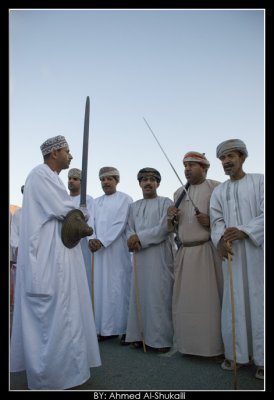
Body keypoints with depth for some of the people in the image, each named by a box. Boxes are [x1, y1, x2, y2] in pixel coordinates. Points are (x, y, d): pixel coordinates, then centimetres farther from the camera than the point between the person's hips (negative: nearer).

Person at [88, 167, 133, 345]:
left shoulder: (125, 199, 1)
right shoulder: (96, 202, 17)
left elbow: (120, 224, -9)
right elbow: (91, 222, 9)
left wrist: (102, 241, -15)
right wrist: (92, 240, -10)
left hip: (118, 249, -5)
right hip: (99, 249, 5)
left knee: (119, 287, -4)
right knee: (101, 287, 4)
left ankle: (125, 328, 5)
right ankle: (106, 327, 13)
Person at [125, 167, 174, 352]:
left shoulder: (166, 202, 2)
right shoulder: (134, 206, 17)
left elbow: (164, 228, -9)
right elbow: (130, 229, 12)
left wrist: (139, 237, -10)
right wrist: (133, 240, -11)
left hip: (160, 255, -4)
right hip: (140, 256, 5)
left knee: (159, 295, -3)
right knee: (140, 295, 5)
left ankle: (162, 338, 7)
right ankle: (141, 334, 16)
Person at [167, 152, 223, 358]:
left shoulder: (216, 188, 0)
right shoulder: (179, 193, 16)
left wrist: (210, 222, -18)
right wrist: (172, 218, 0)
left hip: (208, 252, -5)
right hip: (184, 252, 5)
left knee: (209, 299, -2)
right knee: (184, 300, 8)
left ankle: (213, 345, 13)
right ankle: (188, 343, 22)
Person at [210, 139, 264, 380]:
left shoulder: (259, 181, 4)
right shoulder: (218, 192, 14)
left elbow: (263, 214, -6)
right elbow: (217, 220, 3)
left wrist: (244, 231, -21)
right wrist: (221, 239, -17)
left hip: (257, 250, -3)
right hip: (231, 252, 3)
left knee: (258, 299, -1)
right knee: (234, 302, 4)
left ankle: (261, 357, 10)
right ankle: (237, 353, 16)